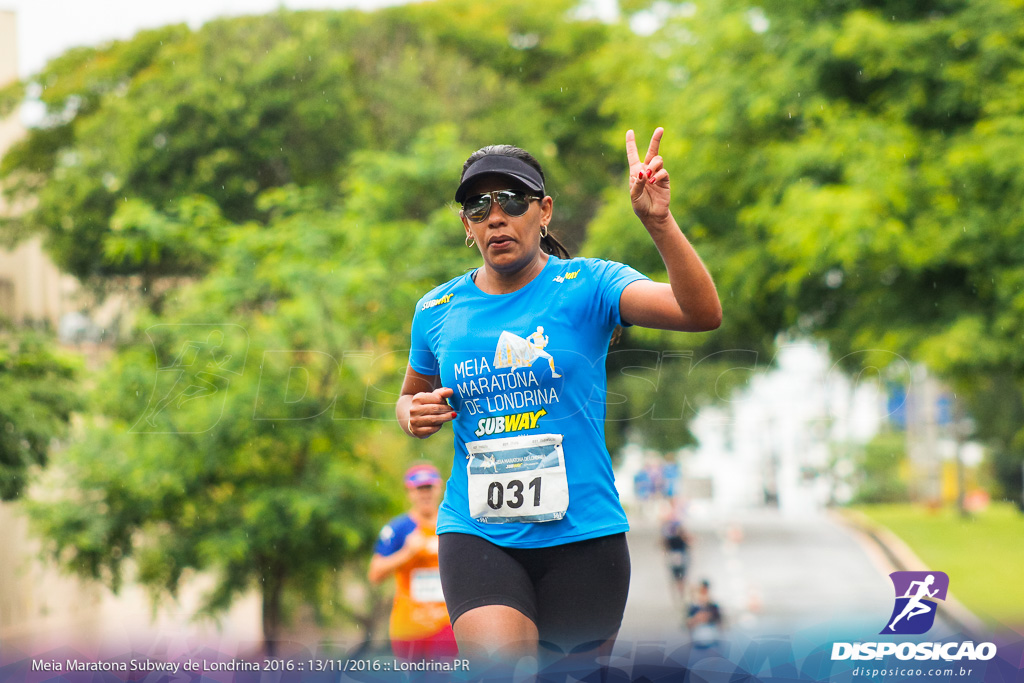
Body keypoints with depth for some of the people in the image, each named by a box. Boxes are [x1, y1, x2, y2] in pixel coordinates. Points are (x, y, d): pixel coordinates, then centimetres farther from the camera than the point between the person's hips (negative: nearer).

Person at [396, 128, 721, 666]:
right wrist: (413, 414, 0)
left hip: (581, 534, 0)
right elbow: (411, 396, 24)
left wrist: (659, 223, -32)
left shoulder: (588, 284, -4)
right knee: (501, 663, -24)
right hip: (476, 535, 1)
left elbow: (702, 313, -18)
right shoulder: (437, 310, 6)